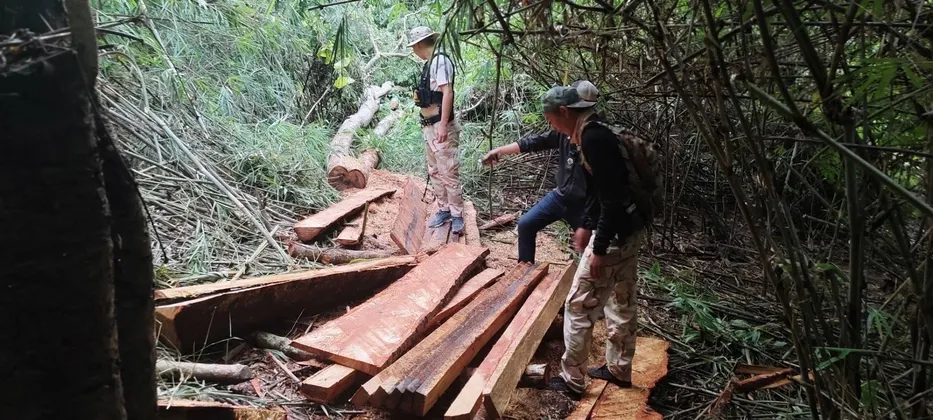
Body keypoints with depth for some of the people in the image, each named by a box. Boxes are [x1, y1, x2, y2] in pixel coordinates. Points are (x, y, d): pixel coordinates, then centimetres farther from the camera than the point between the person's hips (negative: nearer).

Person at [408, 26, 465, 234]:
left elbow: (447, 93, -20)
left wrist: (443, 125, -24)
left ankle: (457, 215, 2)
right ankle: (443, 209, 23)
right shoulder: (428, 64, 14)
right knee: (434, 172, 14)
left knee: (448, 173, -6)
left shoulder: (440, 60, -12)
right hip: (429, 127, 10)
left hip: (441, 127, -10)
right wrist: (427, 125, 14)